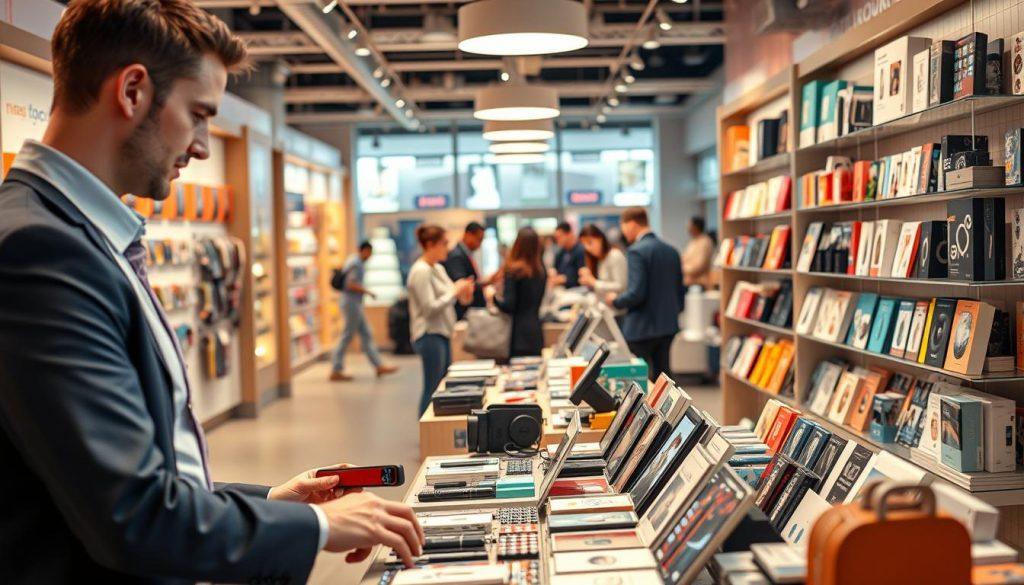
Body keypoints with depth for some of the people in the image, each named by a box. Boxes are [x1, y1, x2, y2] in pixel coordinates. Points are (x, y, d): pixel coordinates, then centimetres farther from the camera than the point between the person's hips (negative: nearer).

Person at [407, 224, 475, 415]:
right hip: (430, 336, -9)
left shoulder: (438, 269, 14)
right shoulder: (421, 271, -14)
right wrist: (455, 292, -12)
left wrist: (462, 292, -1)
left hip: (442, 334, 9)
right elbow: (430, 308, -18)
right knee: (432, 390, -5)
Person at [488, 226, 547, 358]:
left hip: (519, 333, -6)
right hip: (536, 332, 6)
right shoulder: (540, 271, 6)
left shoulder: (514, 271, -12)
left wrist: (493, 297, 3)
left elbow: (508, 306, -13)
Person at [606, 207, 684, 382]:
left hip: (641, 328, -7)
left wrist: (615, 301, -4)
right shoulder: (671, 251, 9)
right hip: (668, 326, 8)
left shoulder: (636, 251, -15)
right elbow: (680, 290, 13)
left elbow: (636, 293, -21)